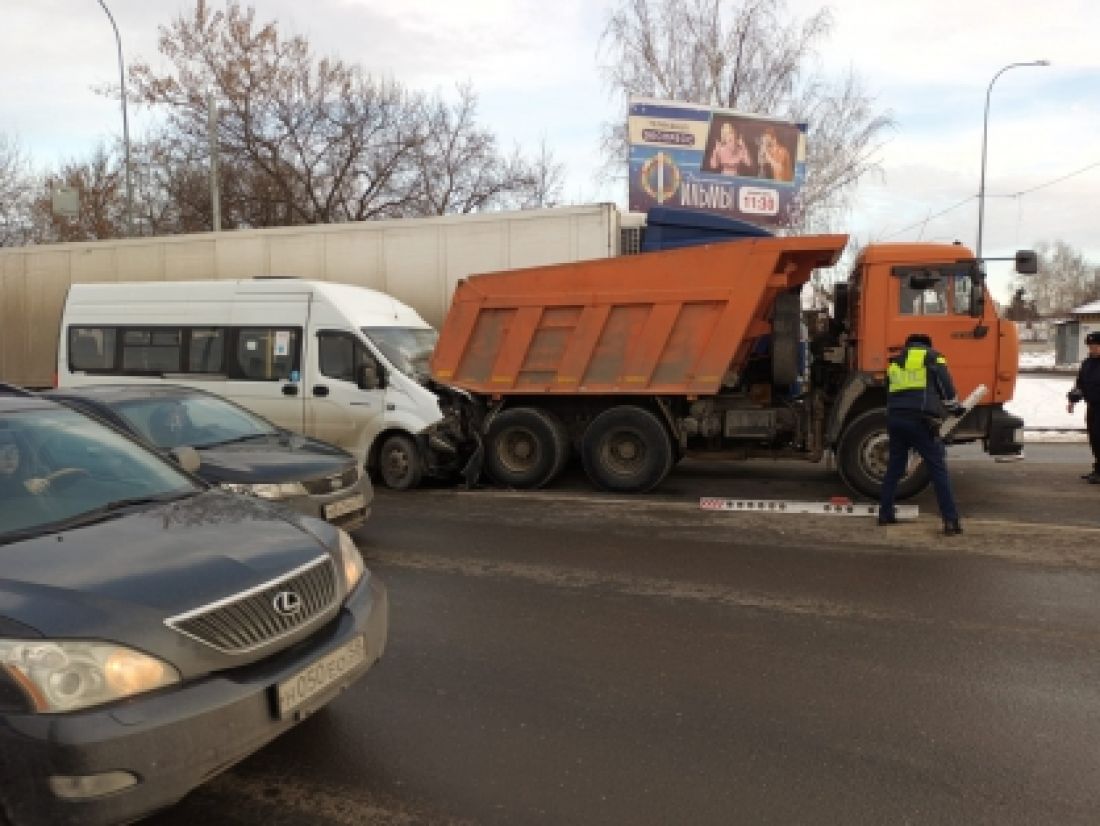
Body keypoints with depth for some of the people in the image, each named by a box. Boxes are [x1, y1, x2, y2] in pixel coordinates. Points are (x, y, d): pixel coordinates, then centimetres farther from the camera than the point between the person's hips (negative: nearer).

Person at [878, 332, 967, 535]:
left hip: (894, 418, 5)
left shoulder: (895, 363, 23)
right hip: (920, 419, -5)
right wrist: (955, 407, 11)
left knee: (894, 467, 16)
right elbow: (945, 385, 0)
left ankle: (885, 513, 18)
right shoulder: (932, 356, 7)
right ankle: (951, 521, -7)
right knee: (938, 469, -4)